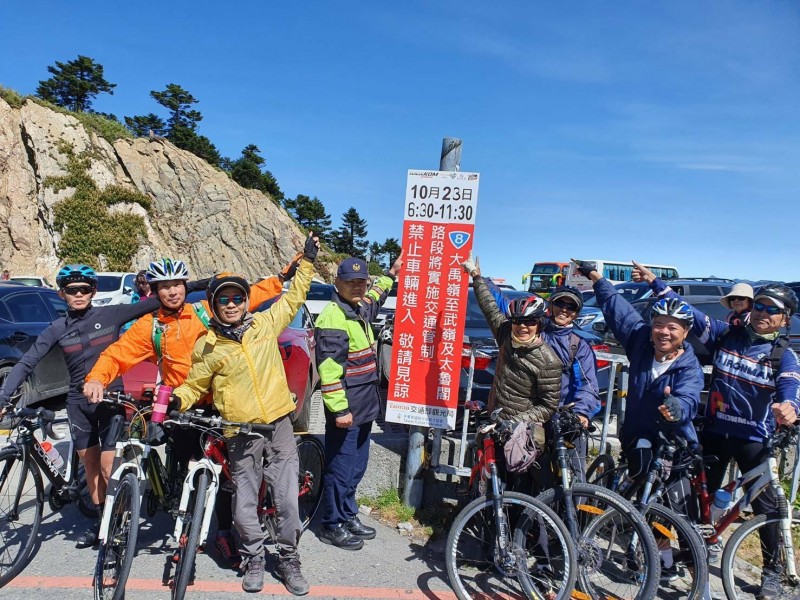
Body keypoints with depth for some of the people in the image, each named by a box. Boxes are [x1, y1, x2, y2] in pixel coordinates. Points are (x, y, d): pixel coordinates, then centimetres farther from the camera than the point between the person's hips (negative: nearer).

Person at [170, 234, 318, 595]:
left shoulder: (265, 324, 2)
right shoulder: (207, 347, -2)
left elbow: (294, 298, 15)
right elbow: (194, 385, 8)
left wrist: (307, 261, 15)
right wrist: (176, 400, -13)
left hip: (280, 426, 1)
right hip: (242, 435, -1)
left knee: (288, 499, 4)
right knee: (244, 504, 7)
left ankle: (288, 559, 24)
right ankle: (254, 558, 32)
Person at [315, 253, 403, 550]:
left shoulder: (360, 309, 10)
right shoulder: (332, 318, -19)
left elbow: (374, 299, 37)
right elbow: (328, 369, -23)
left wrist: (391, 274, 41)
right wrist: (339, 408, -24)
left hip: (364, 404, 9)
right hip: (346, 408, -9)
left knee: (357, 466, 19)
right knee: (341, 468, 2)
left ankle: (348, 515, 34)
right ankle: (333, 526, 18)